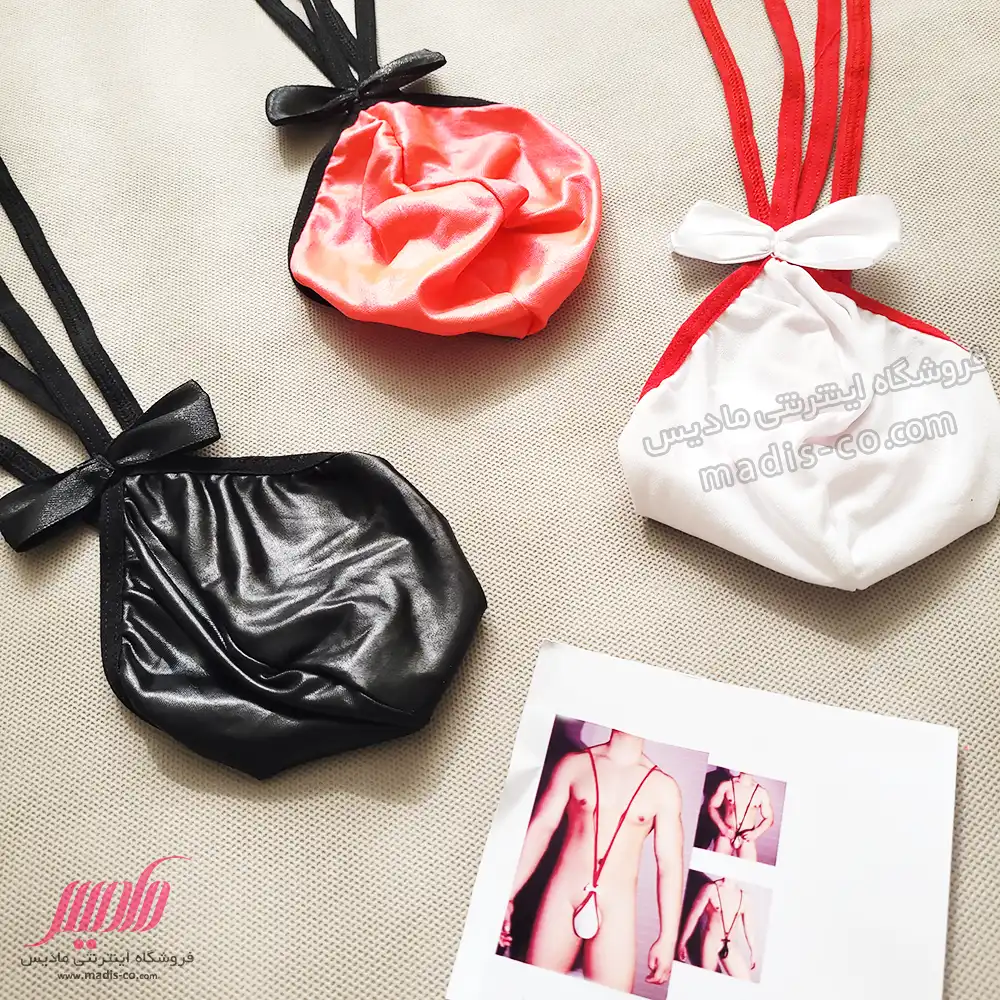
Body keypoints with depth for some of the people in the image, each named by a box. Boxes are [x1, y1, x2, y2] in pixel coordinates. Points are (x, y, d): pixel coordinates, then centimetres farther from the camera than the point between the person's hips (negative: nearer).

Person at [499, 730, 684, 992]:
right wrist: (507, 896, 0)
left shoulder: (663, 786, 1)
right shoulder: (575, 764, 3)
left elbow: (670, 865, 1)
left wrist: (668, 938, -4)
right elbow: (541, 827, 3)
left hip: (616, 909, 0)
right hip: (561, 899, 1)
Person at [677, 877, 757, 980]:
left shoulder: (744, 897, 5)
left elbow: (748, 926, 14)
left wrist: (752, 952, 16)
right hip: (710, 942, -4)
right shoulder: (711, 889, -7)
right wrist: (682, 942, -7)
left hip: (730, 946, 4)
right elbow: (694, 915, -6)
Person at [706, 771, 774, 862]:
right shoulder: (727, 785, -2)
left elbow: (769, 818, 8)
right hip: (725, 835, 0)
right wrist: (722, 827, -13)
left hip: (747, 838, 0)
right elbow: (712, 806, 1)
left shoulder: (761, 792, 0)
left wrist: (756, 832, -10)